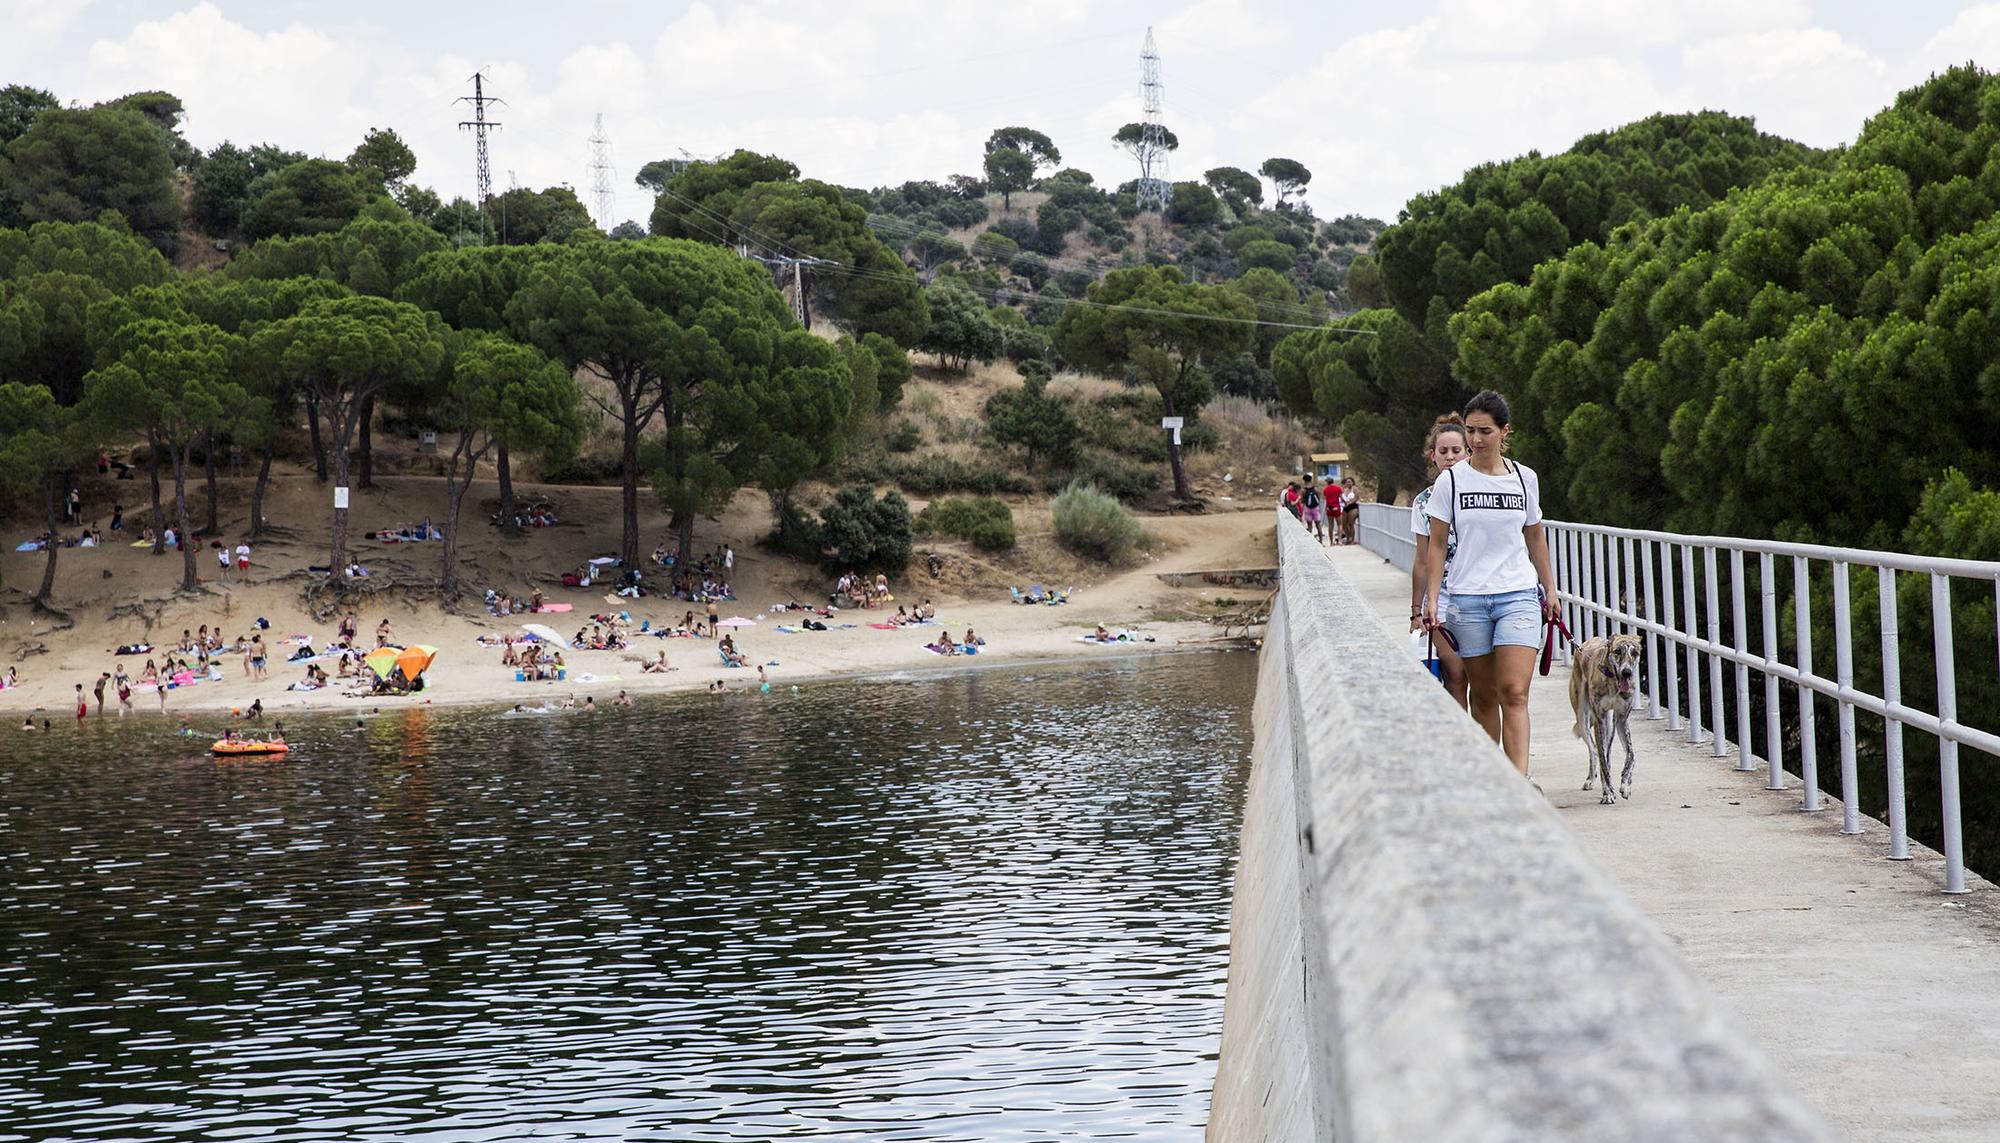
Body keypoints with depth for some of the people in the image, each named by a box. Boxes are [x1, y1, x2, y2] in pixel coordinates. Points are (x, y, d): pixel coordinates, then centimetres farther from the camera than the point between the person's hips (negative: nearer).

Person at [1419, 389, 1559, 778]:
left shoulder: (1525, 479, 7)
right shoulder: (1451, 480, 1)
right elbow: (1437, 545, 3)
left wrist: (1549, 588, 20)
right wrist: (1432, 599, -3)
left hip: (1519, 596, 0)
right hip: (1467, 598, 0)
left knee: (1514, 692, -12)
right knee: (1483, 695, 5)